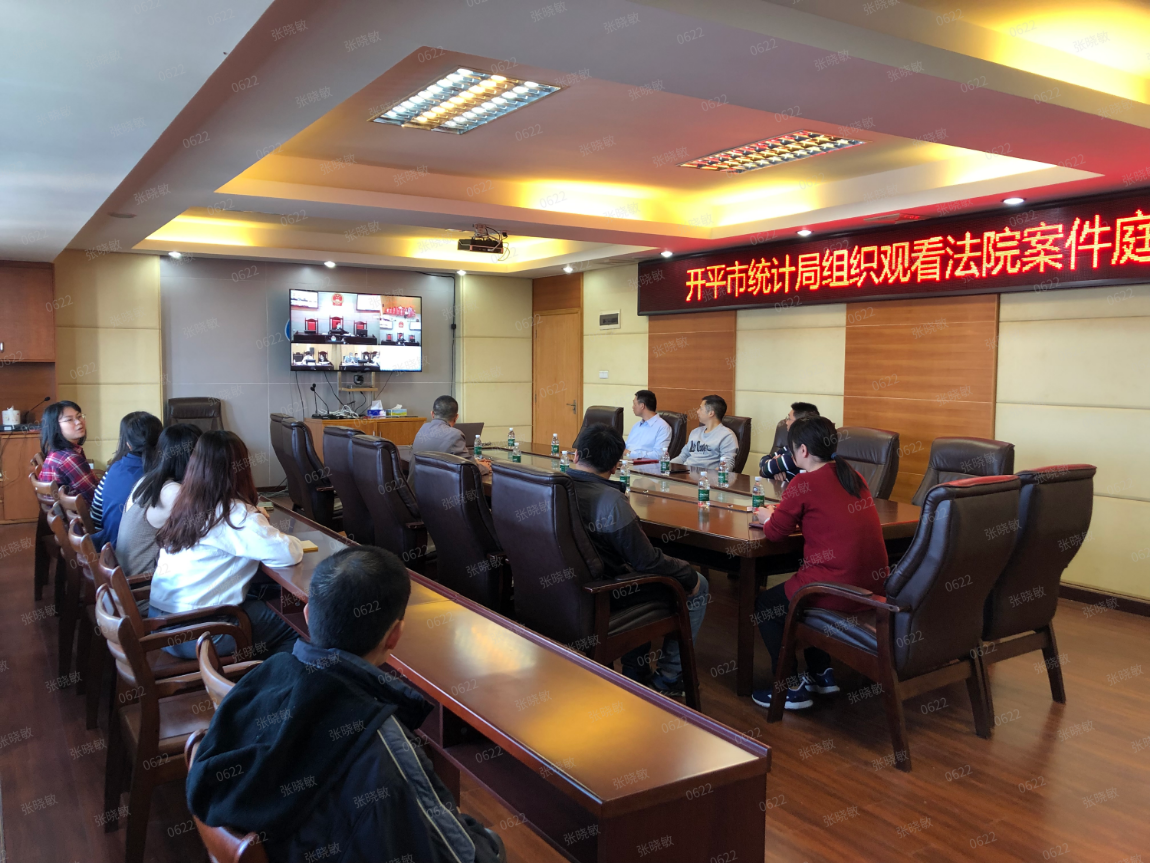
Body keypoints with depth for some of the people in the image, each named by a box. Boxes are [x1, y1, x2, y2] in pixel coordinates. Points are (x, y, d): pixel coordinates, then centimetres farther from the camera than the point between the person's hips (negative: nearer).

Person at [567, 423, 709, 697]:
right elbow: (647, 561, -22)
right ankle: (668, 678, 19)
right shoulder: (611, 500, -27)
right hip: (606, 593, -8)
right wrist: (689, 575, -3)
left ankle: (636, 673, 37)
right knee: (698, 585, 9)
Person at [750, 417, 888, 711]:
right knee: (793, 590, 33)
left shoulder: (805, 483, -11)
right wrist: (783, 512, 21)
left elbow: (774, 533, -3)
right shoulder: (854, 477, 11)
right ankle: (821, 674, 35)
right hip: (873, 586, 8)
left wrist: (767, 517, 19)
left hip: (836, 591, -8)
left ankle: (791, 688, 16)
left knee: (764, 604, 16)